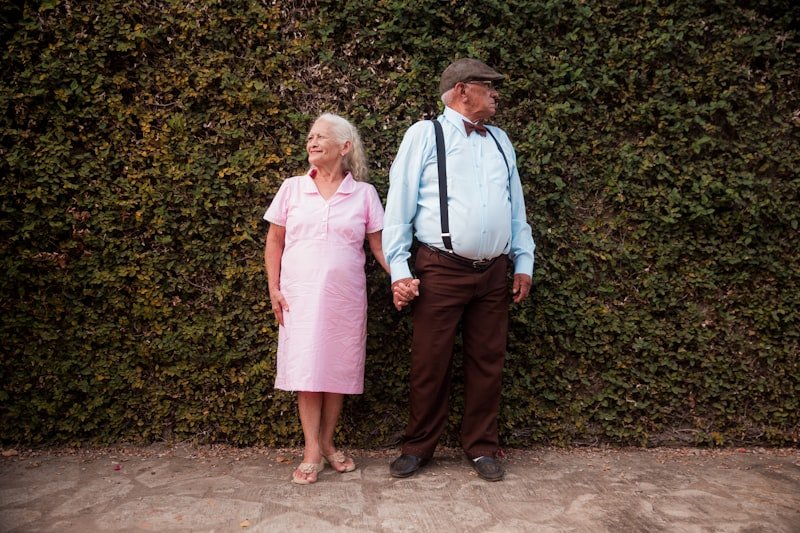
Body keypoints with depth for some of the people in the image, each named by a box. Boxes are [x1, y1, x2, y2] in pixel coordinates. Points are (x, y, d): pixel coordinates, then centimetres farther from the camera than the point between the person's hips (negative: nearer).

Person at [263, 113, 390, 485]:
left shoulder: (364, 193, 3)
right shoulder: (292, 189, 5)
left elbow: (379, 245, 3)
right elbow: (274, 242, 8)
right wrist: (274, 289, 1)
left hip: (345, 297, 0)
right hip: (300, 295, 0)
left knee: (338, 370, 6)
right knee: (306, 371, -1)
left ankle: (327, 443, 23)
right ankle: (311, 452, 10)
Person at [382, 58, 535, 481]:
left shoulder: (500, 141, 17)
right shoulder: (425, 134, 1)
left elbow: (516, 207, 19)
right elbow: (399, 204, -3)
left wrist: (523, 263, 12)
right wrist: (399, 270, -10)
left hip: (494, 272, 5)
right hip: (440, 270, -5)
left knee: (487, 362, 10)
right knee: (430, 364, 3)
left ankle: (482, 447, 26)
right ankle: (418, 447, 21)